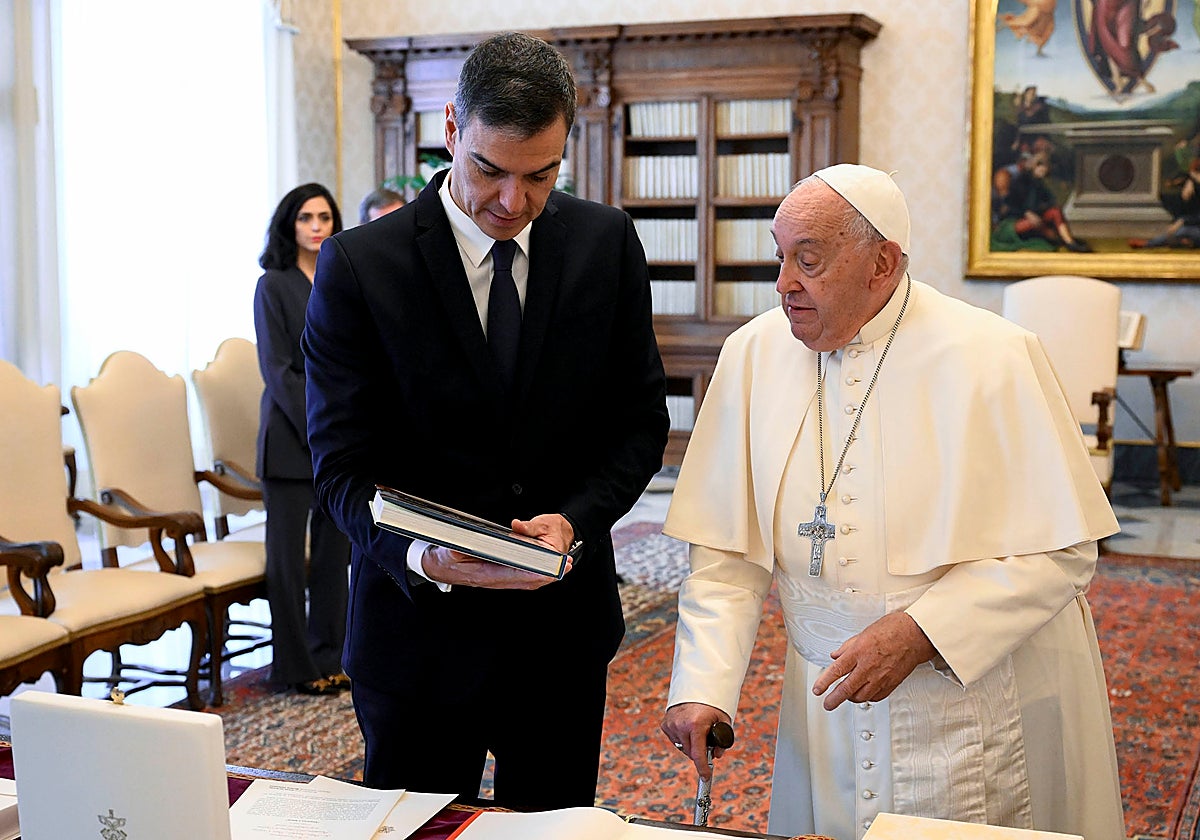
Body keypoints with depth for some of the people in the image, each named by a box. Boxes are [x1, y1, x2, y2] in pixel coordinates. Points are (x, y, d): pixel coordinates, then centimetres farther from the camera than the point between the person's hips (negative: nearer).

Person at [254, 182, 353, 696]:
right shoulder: (274, 285, -3)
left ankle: (331, 657, 19)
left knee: (335, 550, 9)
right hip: (291, 440, -5)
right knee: (289, 553, 0)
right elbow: (278, 370, -9)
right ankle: (297, 666, 10)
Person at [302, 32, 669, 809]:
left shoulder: (607, 243, -1)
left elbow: (641, 419, 3)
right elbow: (344, 466, -10)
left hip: (564, 626, 3)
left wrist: (575, 519, -15)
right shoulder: (359, 266, -10)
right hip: (420, 632, -2)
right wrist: (421, 557, -29)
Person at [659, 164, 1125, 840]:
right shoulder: (754, 355, -3)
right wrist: (704, 685, -12)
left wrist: (917, 633, -23)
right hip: (830, 708, 3)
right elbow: (729, 552, -1)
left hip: (984, 704, -3)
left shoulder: (994, 359, -15)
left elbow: (1063, 549, -14)